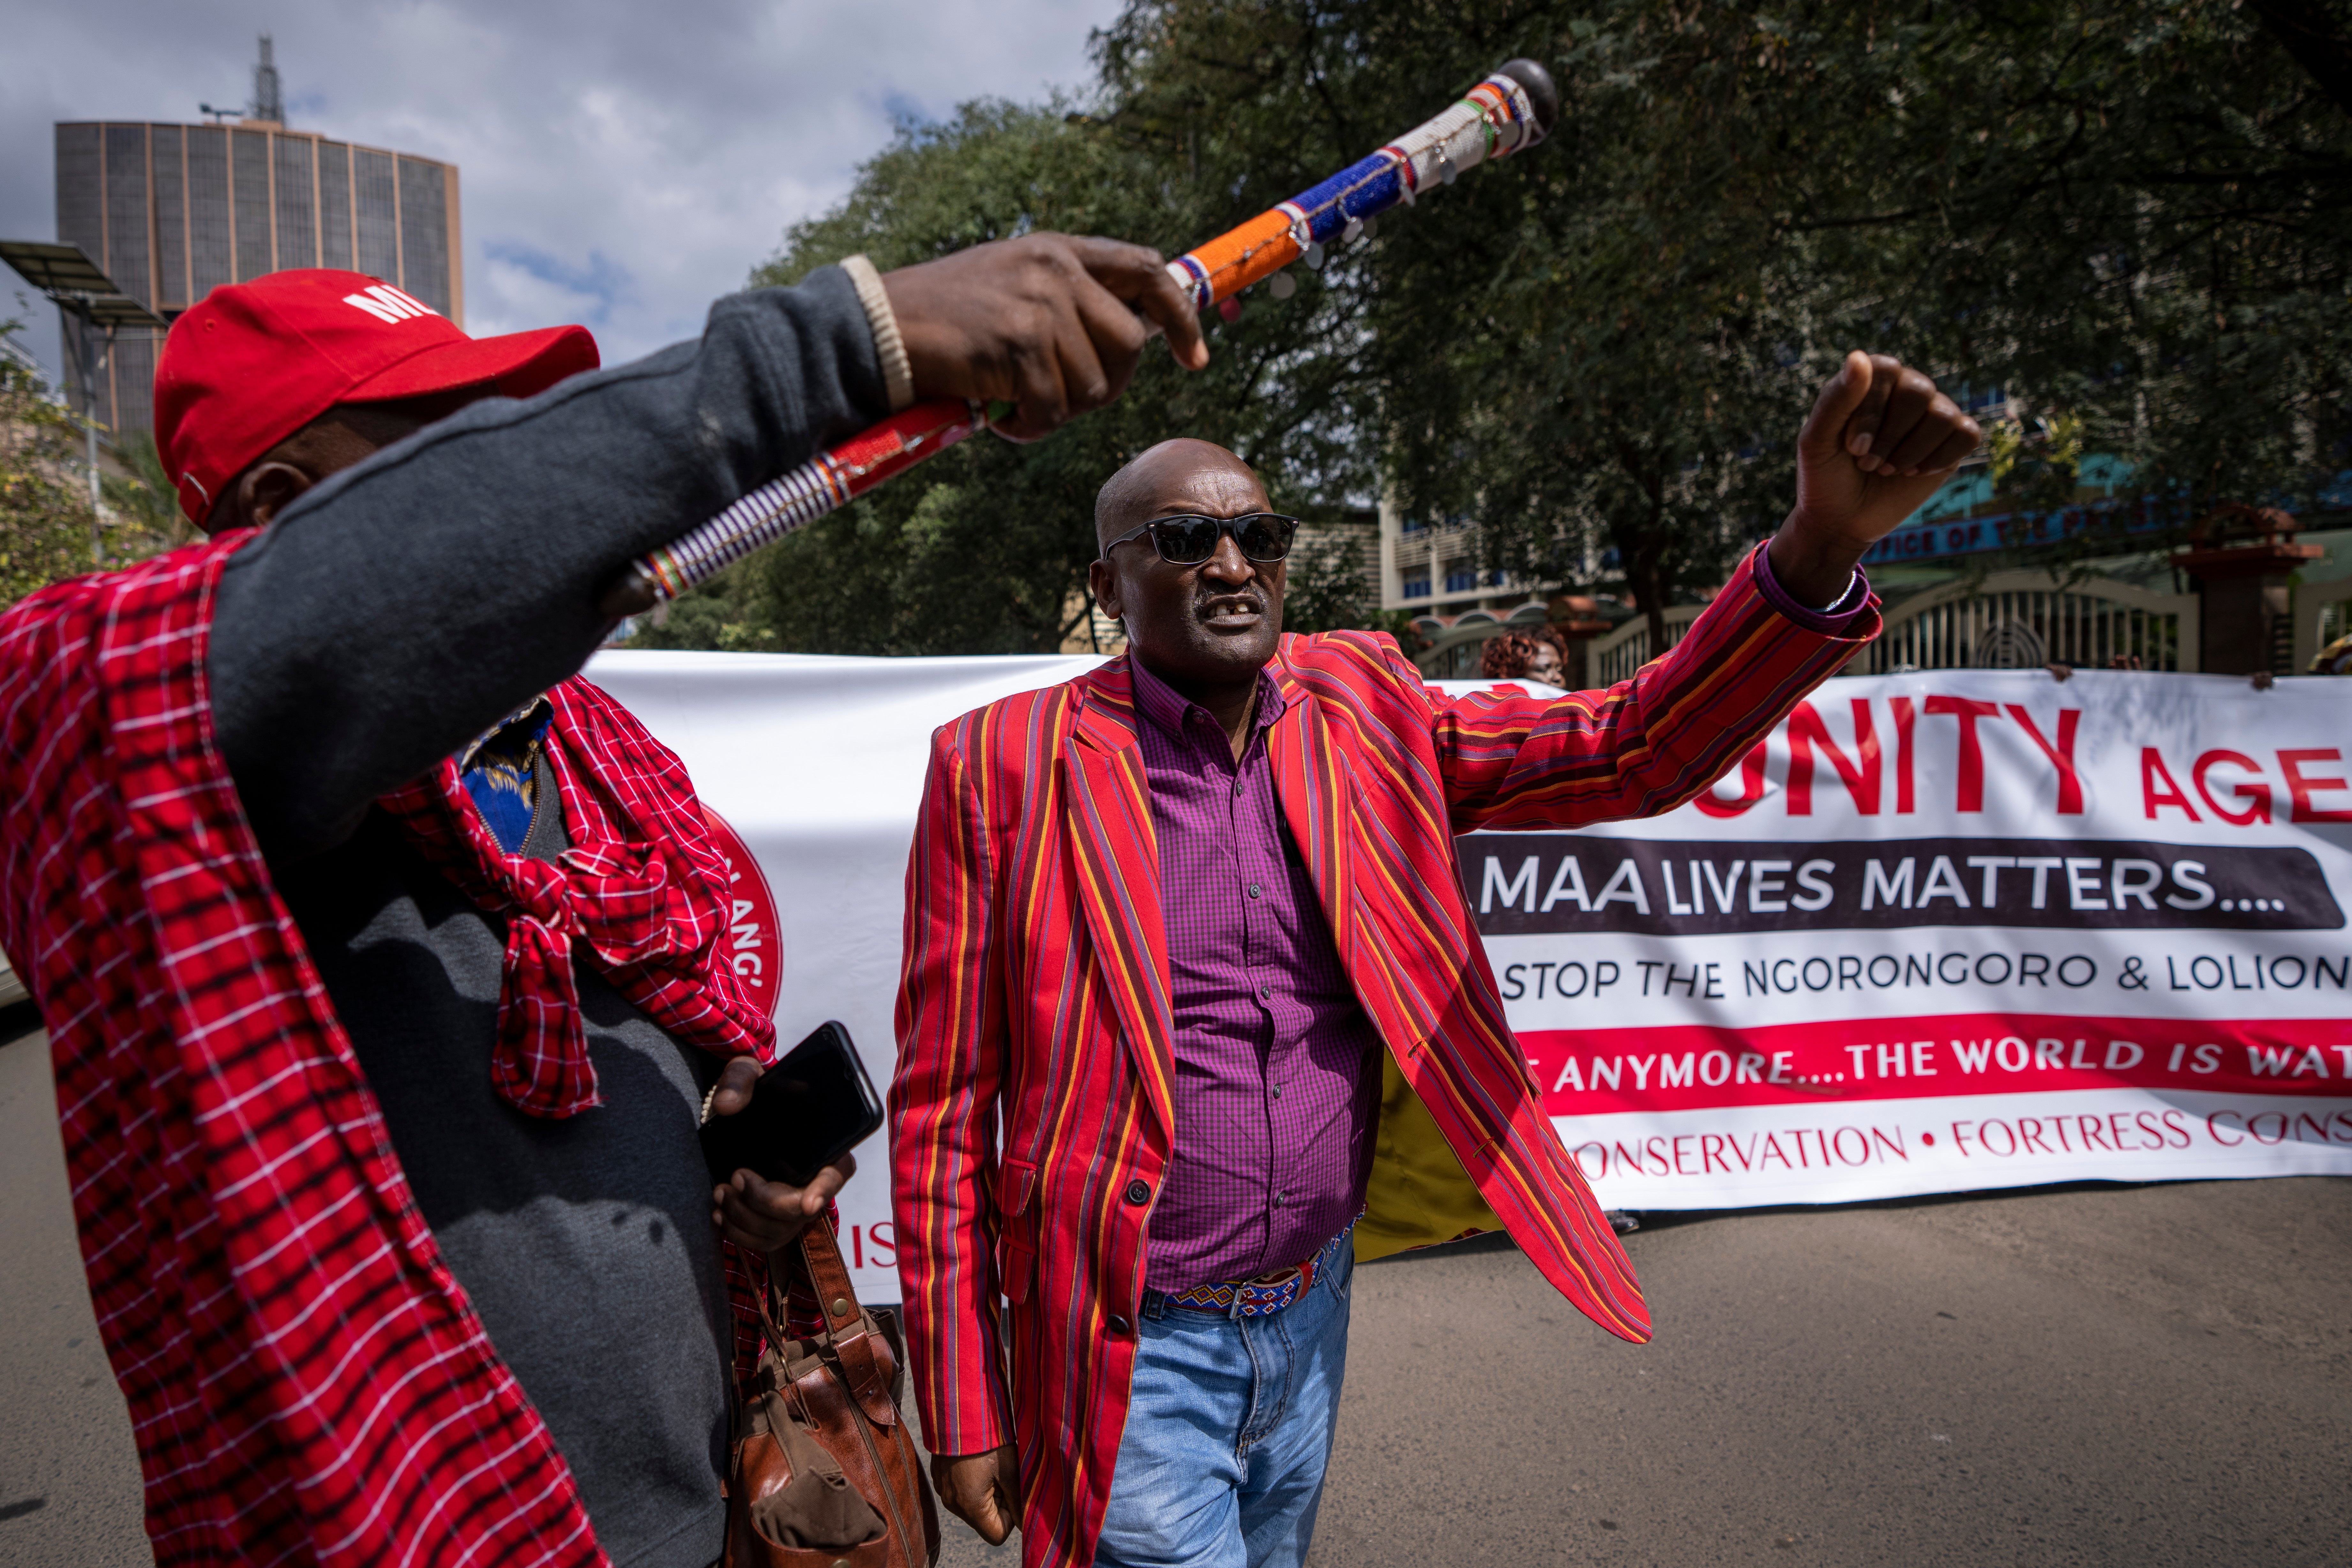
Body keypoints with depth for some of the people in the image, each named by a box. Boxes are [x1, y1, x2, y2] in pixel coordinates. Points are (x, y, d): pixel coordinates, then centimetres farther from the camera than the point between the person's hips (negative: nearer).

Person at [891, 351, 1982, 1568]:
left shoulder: (1361, 715, -3)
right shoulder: (1004, 765, -13)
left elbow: (1635, 748, -9)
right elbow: (942, 1110, -10)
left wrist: (1821, 544, -25)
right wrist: (963, 1410, -7)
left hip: (1314, 1311, 5)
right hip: (1135, 1348, -4)